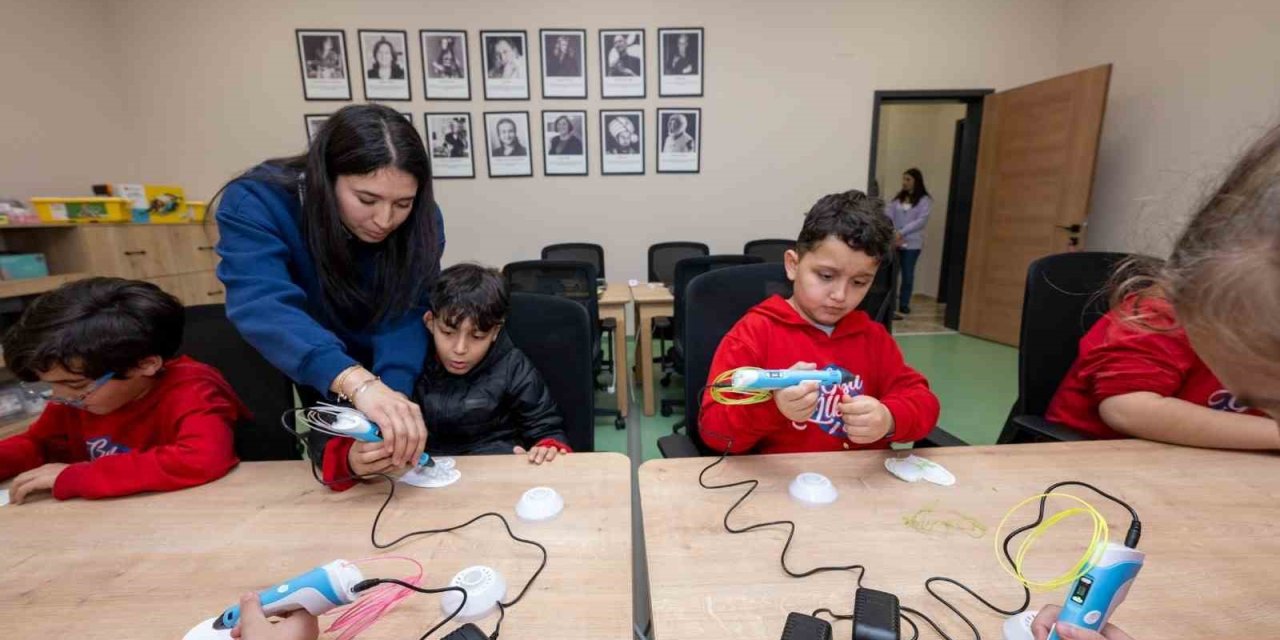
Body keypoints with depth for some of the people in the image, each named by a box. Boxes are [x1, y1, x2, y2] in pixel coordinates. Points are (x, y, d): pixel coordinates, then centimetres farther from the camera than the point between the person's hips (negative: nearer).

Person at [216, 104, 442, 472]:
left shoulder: (420, 219, -21)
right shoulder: (255, 203, -27)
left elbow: (404, 316, -28)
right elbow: (264, 307, -43)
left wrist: (393, 393, -47)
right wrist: (359, 383, -59)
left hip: (392, 374, 2)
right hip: (291, 379, -1)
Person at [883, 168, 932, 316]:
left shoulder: (924, 200, 0)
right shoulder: (898, 197, 12)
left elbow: (922, 220, -10)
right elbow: (888, 214, 0)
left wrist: (902, 232, -18)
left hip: (912, 243, -3)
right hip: (894, 241, 3)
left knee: (907, 274, 2)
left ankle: (903, 307, 9)